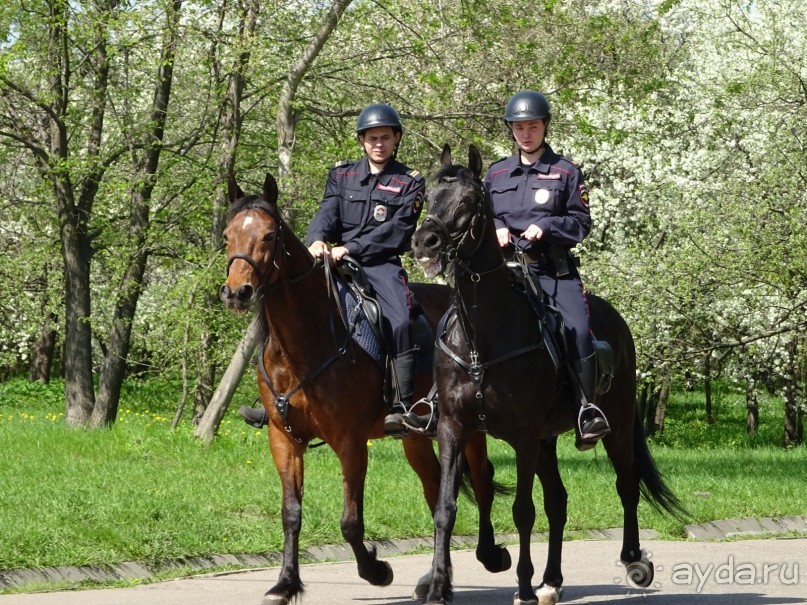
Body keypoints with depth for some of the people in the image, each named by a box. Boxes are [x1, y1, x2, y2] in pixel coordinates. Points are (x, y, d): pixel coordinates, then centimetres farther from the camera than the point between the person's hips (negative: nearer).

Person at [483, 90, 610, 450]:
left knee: (578, 330, -24)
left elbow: (581, 223, 4)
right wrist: (496, 229, -2)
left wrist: (546, 226, -14)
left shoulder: (565, 172, 7)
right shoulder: (497, 173, 16)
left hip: (554, 267, -3)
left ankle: (587, 410, -20)